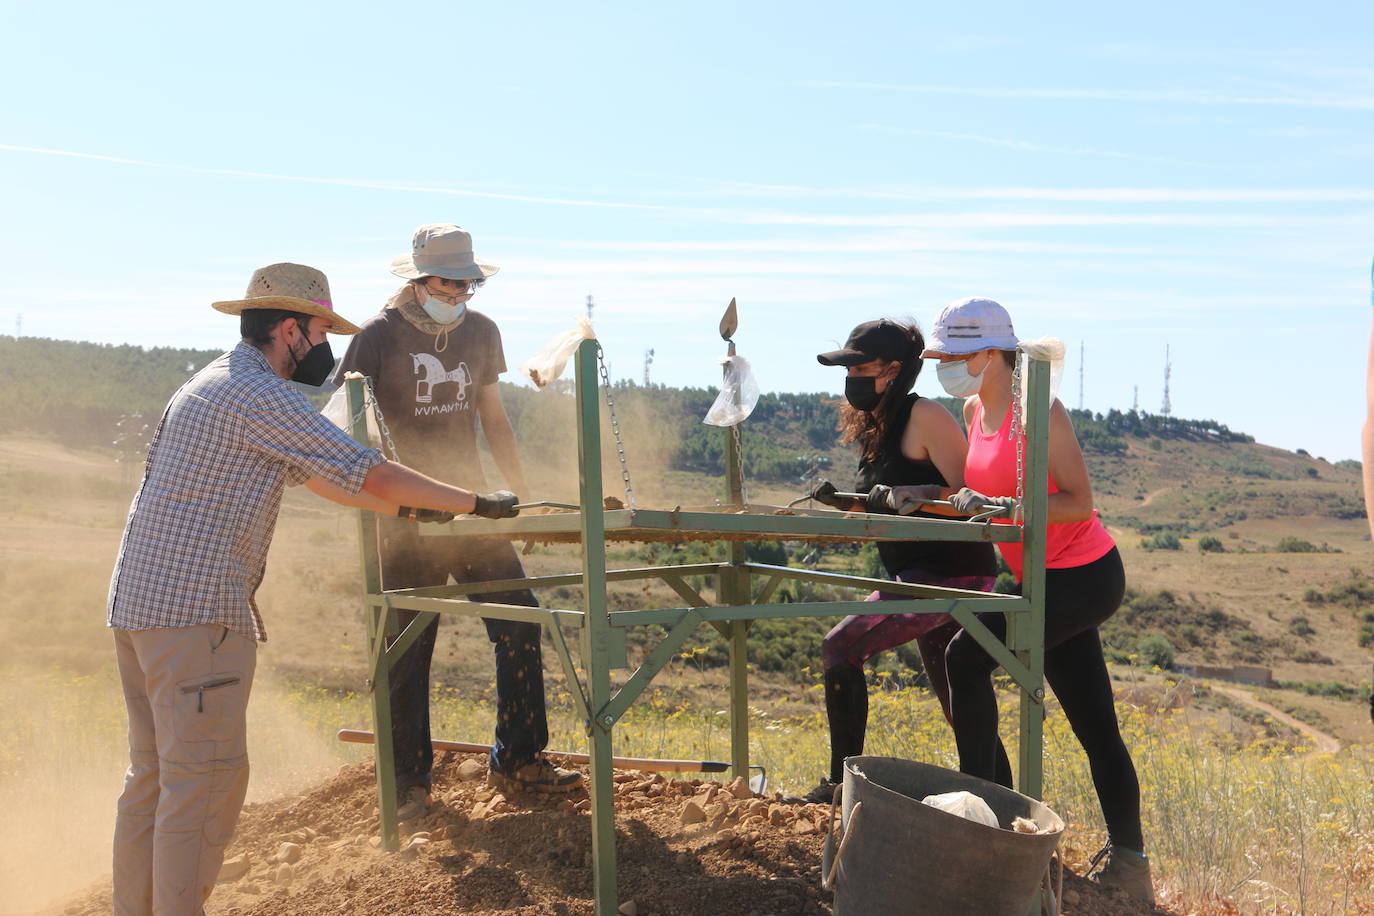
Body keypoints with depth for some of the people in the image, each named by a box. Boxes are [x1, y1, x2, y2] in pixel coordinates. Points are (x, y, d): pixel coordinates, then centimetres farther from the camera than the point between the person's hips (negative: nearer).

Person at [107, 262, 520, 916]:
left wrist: (404, 508, 25)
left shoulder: (213, 385, 20)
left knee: (154, 776, 15)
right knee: (205, 779, -6)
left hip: (137, 603, 10)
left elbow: (311, 472, 25)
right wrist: (478, 504, -4)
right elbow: (368, 473, -13)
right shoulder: (260, 394, -13)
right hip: (194, 612, -10)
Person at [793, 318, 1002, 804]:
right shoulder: (876, 426, 14)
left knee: (841, 647, -14)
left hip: (952, 572, -10)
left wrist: (910, 496, -29)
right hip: (922, 573, 10)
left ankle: (841, 783, -7)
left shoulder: (924, 416, -13)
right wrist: (843, 501, 5)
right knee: (960, 705, 13)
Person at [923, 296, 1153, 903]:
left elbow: (1079, 503, -20)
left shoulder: (1037, 407, -16)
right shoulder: (974, 410, 9)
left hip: (1084, 575, -9)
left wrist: (1001, 507, -30)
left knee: (966, 655, -15)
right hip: (1051, 578, 9)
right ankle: (1128, 864, 20)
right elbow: (986, 496, 18)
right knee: (1095, 729, 12)